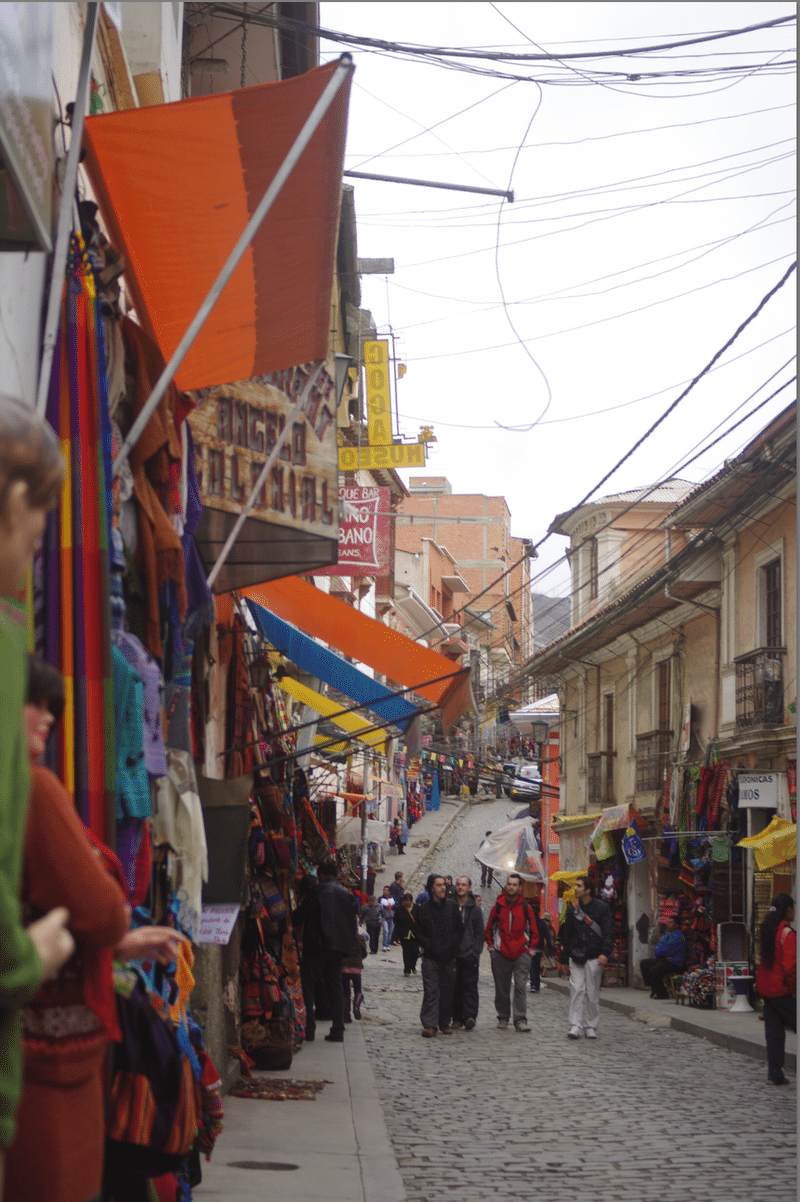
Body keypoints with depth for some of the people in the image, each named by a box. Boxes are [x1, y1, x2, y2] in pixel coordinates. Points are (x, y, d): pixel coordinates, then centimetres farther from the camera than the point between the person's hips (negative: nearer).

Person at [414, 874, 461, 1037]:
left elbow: (459, 930, 9)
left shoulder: (452, 906, 6)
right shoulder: (423, 909, 1)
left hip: (449, 957, 2)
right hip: (431, 958, -2)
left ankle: (445, 1022, 19)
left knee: (447, 991, 7)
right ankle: (429, 1024, -8)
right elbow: (420, 934, 3)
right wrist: (430, 947, -10)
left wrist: (452, 946, -4)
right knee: (431, 991, -8)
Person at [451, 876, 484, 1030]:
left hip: (469, 955, -2)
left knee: (469, 986, -8)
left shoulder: (475, 910, 7)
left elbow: (479, 933, 8)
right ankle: (457, 1018, 10)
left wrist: (476, 951, -4)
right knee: (454, 987, 3)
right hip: (452, 954, 2)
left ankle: (470, 1016, -11)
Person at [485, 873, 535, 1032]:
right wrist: (491, 947, 5)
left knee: (520, 986, -8)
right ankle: (503, 1017, 20)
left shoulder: (525, 908, 3)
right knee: (501, 988, 7)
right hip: (501, 954, 1)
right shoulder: (497, 906, 4)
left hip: (521, 954, -1)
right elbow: (489, 929, 13)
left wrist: (530, 949, 2)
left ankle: (521, 1020, -8)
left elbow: (533, 931, 10)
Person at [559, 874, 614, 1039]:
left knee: (593, 992, 1)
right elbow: (566, 934, 16)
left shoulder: (601, 908, 0)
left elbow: (608, 933, -4)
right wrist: (564, 958, 13)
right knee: (576, 989, -7)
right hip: (576, 957, 3)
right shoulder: (573, 909, 11)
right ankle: (575, 1026, -9)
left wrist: (604, 953, -18)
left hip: (594, 958, -3)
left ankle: (591, 1027, 10)